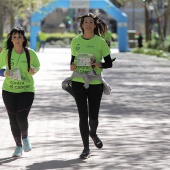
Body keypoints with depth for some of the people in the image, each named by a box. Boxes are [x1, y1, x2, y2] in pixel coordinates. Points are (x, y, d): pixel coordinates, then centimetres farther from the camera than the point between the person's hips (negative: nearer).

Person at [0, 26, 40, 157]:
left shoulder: (30, 53, -5)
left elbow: (37, 65, 10)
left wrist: (33, 70, -12)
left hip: (27, 90, -2)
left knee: (21, 117, -15)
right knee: (13, 119, 5)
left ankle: (25, 137, 18)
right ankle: (18, 146, 23)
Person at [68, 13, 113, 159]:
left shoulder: (100, 42, -4)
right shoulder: (75, 41, 4)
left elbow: (109, 63, -1)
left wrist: (99, 64, -20)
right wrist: (72, 66, -5)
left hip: (95, 83, -1)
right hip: (78, 82, 1)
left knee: (93, 116, 5)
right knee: (83, 115, -4)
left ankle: (93, 133, 40)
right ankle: (86, 148, 4)